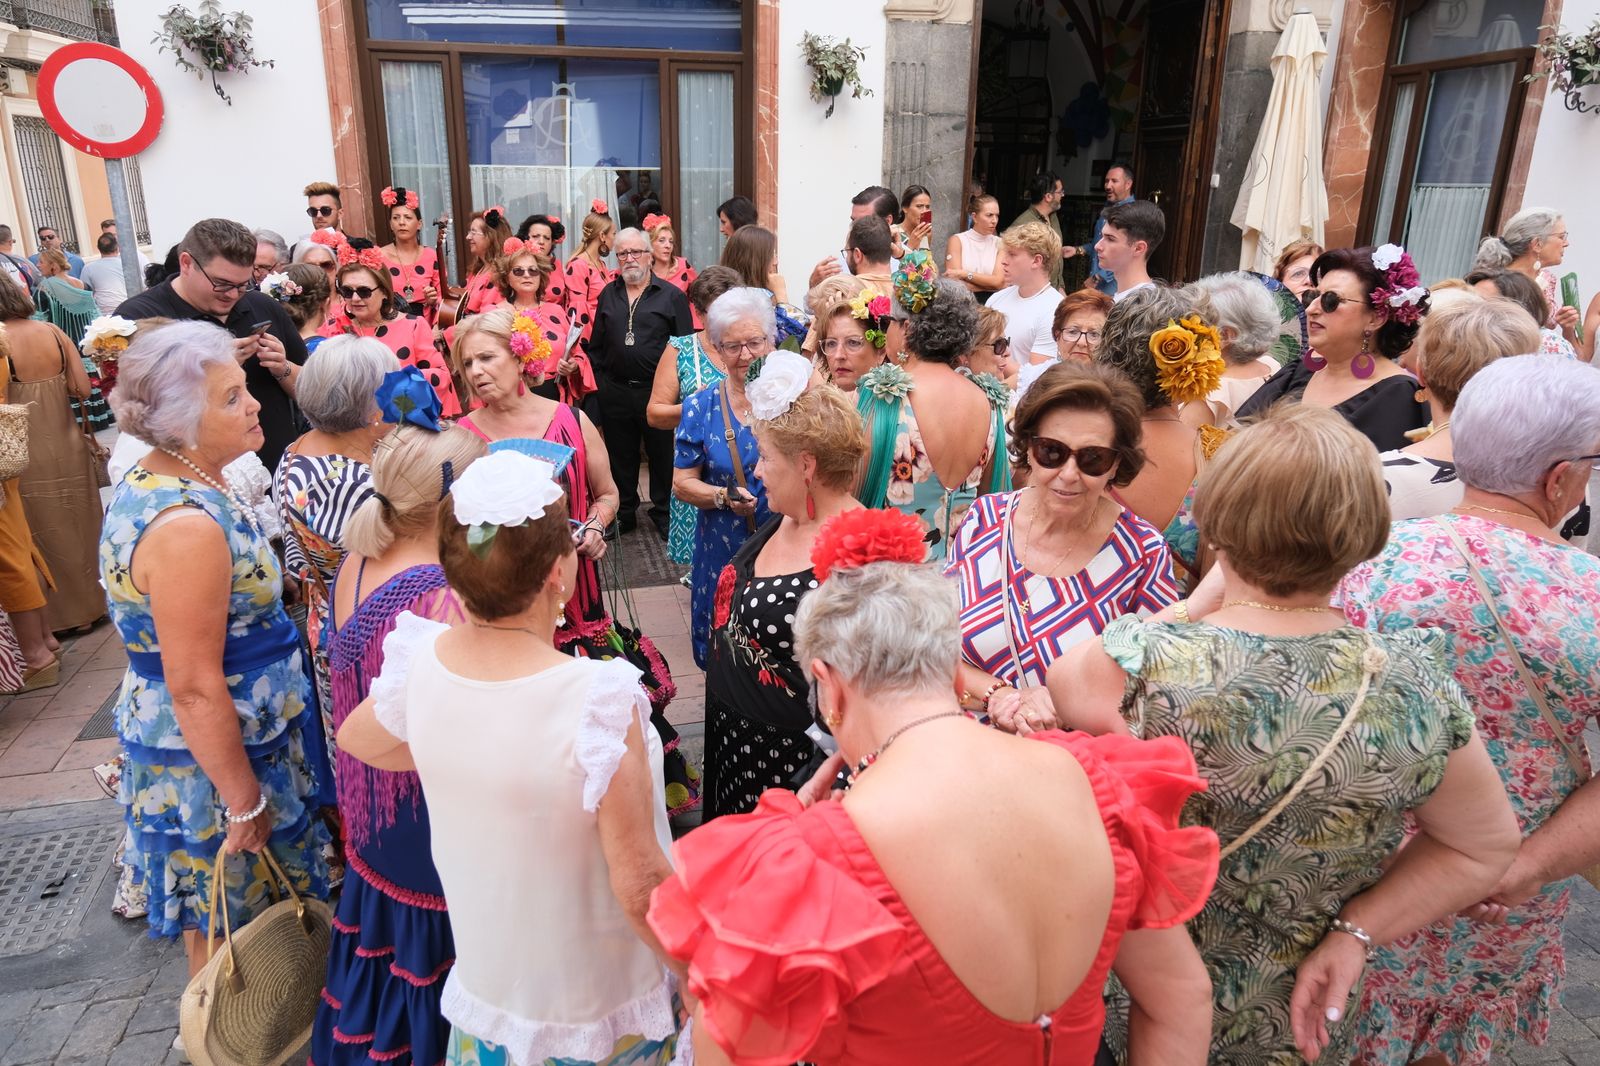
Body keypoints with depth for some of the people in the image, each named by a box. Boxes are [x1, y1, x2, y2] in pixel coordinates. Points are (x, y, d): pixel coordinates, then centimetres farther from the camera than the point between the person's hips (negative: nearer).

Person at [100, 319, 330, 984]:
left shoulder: (149, 481, 2)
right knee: (232, 932, 11)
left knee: (217, 926, 25)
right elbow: (195, 689, -27)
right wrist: (244, 800, -19)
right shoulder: (187, 526, -30)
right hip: (211, 758, -9)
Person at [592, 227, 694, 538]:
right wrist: (598, 381, 6)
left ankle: (663, 513, 21)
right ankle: (623, 513, 26)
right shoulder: (608, 295, 11)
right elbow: (596, 344, 14)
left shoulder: (672, 296, -1)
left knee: (662, 455, 7)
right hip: (615, 392, 4)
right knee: (620, 456, 12)